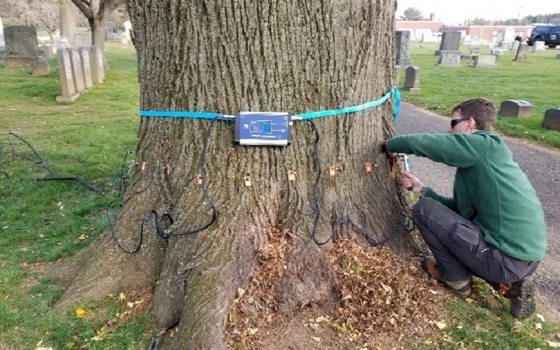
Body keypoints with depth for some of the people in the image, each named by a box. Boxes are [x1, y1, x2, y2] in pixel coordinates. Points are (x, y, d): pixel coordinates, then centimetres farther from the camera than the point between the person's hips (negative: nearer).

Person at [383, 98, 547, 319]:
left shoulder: (484, 144, -10)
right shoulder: (481, 156, 16)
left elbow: (419, 143, -15)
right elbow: (460, 209, 20)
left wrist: (390, 146, 5)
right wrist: (421, 188, 15)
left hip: (507, 260, -9)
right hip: (525, 257, 9)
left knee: (424, 209, -5)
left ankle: (455, 276, 12)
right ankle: (510, 283, 13)